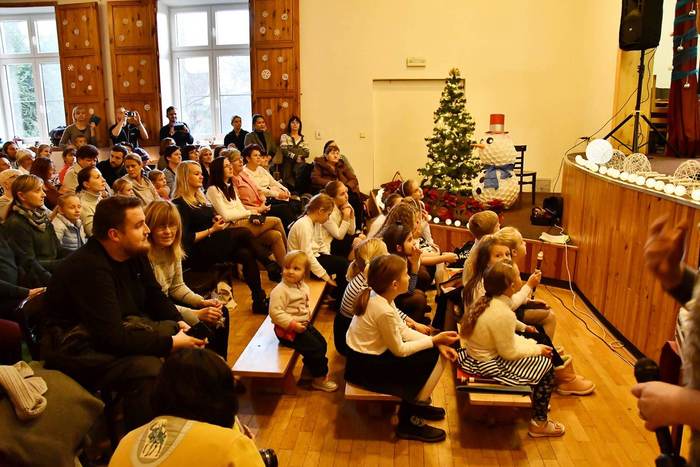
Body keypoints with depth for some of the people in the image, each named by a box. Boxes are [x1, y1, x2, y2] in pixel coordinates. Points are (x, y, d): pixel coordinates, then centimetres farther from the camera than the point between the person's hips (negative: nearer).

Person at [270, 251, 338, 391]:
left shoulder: (303, 286, 4)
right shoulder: (280, 290, -23)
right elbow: (275, 312, -26)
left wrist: (308, 312, 3)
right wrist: (293, 324, -27)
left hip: (303, 324, 9)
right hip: (288, 329, -9)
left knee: (322, 344, 13)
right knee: (315, 348, -9)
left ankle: (311, 369, 35)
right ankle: (319, 379, 12)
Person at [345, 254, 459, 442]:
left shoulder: (378, 295, -4)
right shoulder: (384, 311, -30)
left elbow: (402, 329, 1)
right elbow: (399, 350, -19)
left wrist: (437, 343, -7)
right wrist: (435, 340, -11)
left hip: (370, 354, 8)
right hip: (365, 367, -8)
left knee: (438, 354, 6)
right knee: (430, 359, -4)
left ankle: (416, 404, 24)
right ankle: (408, 421, 10)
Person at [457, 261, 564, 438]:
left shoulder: (483, 302, 0)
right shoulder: (503, 314, -28)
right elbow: (508, 352, -19)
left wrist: (531, 344, 4)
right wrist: (536, 349, -5)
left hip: (475, 355, 10)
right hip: (490, 366, -9)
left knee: (538, 355, 24)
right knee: (546, 366, 2)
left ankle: (534, 401, 42)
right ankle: (539, 423, 16)